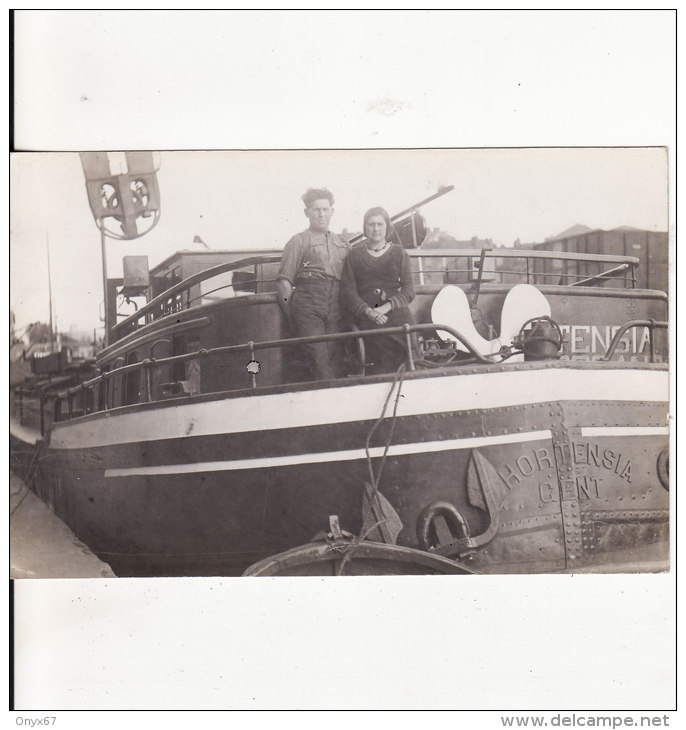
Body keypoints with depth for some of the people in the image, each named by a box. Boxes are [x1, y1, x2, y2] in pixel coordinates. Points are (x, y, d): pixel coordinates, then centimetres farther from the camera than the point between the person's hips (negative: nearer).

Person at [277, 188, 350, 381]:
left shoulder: (343, 243, 24)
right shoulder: (299, 241, 10)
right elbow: (284, 280, 4)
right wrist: (290, 314, -4)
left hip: (336, 310, 4)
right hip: (308, 307, -4)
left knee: (334, 359, -2)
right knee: (317, 357, -15)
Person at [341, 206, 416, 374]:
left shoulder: (399, 253, 16)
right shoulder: (355, 254, 14)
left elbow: (409, 290, 8)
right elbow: (347, 291, 6)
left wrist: (386, 307, -10)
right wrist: (369, 311, -11)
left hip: (397, 314, 1)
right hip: (367, 318, -1)